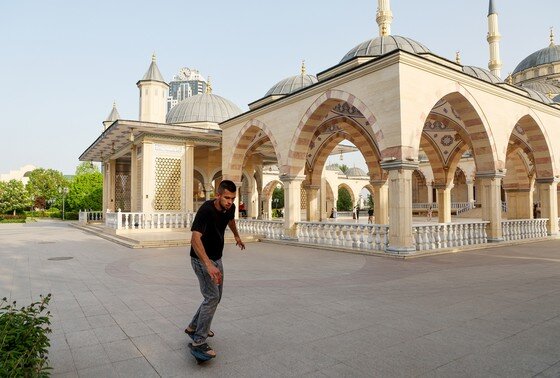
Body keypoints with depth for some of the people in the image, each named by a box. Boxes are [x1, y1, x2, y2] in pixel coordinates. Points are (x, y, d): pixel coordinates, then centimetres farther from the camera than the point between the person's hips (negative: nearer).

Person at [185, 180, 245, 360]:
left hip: (216, 258, 8)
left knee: (216, 296, 16)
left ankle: (193, 327, 32)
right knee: (212, 297, -14)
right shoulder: (206, 210, -29)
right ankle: (199, 341, -3)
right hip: (201, 259, -8)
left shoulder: (230, 208, -6)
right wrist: (208, 264, -53)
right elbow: (195, 238, -41)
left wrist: (237, 236, 37)